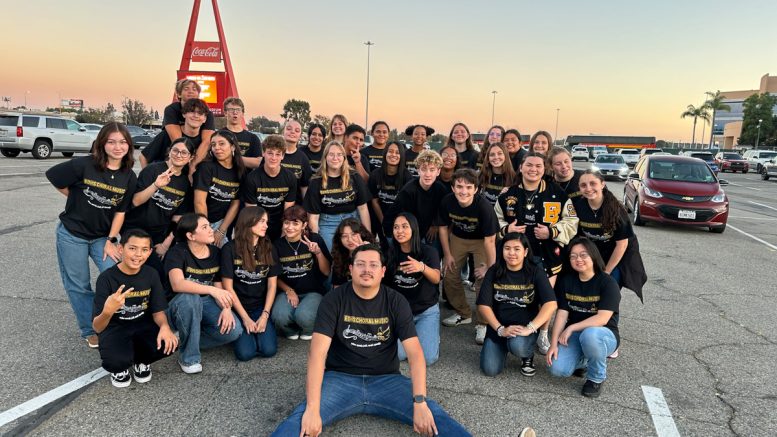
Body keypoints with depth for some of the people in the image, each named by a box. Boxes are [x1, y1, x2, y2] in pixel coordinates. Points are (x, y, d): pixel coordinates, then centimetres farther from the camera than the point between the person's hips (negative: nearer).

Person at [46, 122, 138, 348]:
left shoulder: (129, 177, -6)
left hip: (103, 236, 2)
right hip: (72, 234, -2)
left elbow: (120, 211, -3)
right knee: (78, 285, 7)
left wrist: (111, 241, -6)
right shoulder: (83, 165, -18)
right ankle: (90, 331, 25)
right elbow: (52, 176, -4)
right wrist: (78, 200, 2)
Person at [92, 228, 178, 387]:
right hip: (115, 329, -3)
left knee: (169, 343, -27)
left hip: (143, 326, 3)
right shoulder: (107, 278, -16)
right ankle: (120, 368, 5)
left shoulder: (151, 274, -5)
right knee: (116, 360, -34)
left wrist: (165, 326, -25)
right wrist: (107, 312, -41)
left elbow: (158, 311, -1)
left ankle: (140, 361, 7)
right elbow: (97, 328, -17)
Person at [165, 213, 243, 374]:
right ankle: (189, 357, -21)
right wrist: (212, 290, -45)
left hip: (206, 304, 4)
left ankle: (185, 339, 1)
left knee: (234, 331, -23)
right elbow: (177, 284, -36)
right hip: (181, 305, -3)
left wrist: (226, 308, -21)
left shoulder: (215, 253, -3)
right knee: (190, 297, -40)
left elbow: (219, 287, -1)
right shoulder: (177, 252, -18)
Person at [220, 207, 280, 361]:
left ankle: (262, 326, 13)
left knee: (268, 350, -18)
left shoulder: (268, 249, 1)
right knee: (245, 353, -19)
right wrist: (245, 318, -13)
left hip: (260, 307, 2)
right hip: (238, 307, -2)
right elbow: (228, 287, -9)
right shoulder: (230, 249, -9)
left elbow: (272, 285, 0)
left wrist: (265, 315, -12)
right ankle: (243, 331, 13)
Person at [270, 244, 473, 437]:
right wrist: (312, 407, -26)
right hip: (340, 378, -1)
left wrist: (420, 402, -24)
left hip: (386, 379, 1)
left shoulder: (396, 302, -2)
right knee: (302, 418, -28)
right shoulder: (333, 300, -6)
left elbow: (414, 352, -10)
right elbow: (317, 352, -15)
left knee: (431, 413, -24)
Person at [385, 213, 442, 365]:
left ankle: (427, 333, 18)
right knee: (397, 355, -17)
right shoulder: (390, 254, -1)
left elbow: (436, 278, -23)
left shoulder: (428, 251, -8)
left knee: (427, 358, -15)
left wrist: (422, 267, -46)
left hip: (426, 311, -2)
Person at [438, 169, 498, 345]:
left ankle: (483, 323, 5)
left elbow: (489, 240, -26)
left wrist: (490, 267, -21)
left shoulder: (484, 207, -34)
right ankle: (463, 313, 28)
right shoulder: (447, 202, -23)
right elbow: (444, 227, -6)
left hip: (481, 240, -4)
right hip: (457, 238, 4)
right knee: (449, 276, 5)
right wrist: (448, 255, -3)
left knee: (483, 280, -13)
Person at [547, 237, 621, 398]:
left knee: (589, 335, -40)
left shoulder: (608, 283, -13)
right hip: (574, 335, 4)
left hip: (603, 335, -4)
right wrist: (554, 343, -14)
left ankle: (596, 378, -10)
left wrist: (571, 328, -22)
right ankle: (585, 359, 15)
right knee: (558, 369, -21)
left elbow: (602, 318, -21)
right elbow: (562, 313, -4)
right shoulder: (566, 281, 1)